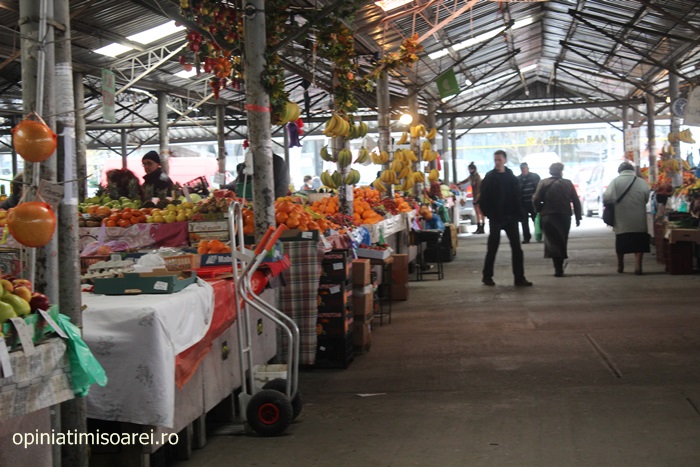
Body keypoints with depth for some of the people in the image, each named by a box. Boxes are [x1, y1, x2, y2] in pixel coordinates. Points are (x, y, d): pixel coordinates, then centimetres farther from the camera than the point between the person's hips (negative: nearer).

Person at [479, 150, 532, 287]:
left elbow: (517, 197, 6)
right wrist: (488, 214, -12)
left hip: (510, 217, 3)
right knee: (492, 248, 4)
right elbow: (483, 199, -4)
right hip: (496, 218, -3)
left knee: (517, 248, 1)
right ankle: (487, 276, 14)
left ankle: (519, 278, 4)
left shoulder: (512, 177, 7)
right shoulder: (489, 177, -2)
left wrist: (518, 214, -4)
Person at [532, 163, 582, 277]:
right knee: (562, 242, 14)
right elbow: (576, 202, 2)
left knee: (552, 242, 2)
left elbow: (536, 200, -9)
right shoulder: (568, 183, 3)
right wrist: (578, 218, 10)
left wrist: (541, 211, 9)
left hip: (548, 217, -1)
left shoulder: (543, 183, -1)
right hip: (564, 217, 1)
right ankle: (560, 267, 15)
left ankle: (558, 268, -8)